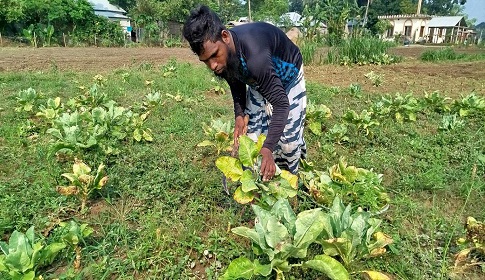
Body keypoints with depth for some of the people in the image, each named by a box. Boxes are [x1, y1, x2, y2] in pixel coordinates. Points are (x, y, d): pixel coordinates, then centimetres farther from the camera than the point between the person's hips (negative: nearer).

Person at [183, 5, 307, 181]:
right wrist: (239, 115, -14)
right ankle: (257, 178, 21)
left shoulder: (254, 56, -46)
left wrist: (268, 148, -49)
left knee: (289, 137, -7)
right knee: (252, 134, 3)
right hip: (258, 80, 6)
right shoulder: (220, 60, -23)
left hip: (287, 77, -6)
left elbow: (281, 103, -43)